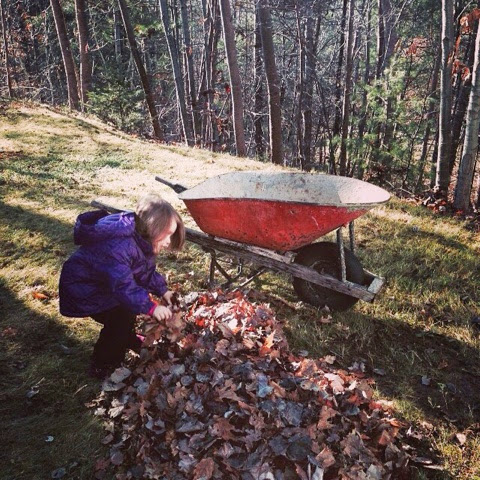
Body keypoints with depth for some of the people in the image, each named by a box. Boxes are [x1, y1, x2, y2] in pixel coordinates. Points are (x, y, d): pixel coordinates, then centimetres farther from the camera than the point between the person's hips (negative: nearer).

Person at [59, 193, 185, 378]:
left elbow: (146, 271, 2)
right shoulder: (118, 245, -38)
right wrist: (151, 307, -40)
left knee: (130, 303, 10)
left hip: (102, 283, 9)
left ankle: (130, 340, 35)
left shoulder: (138, 238, -7)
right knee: (122, 316, -14)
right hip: (82, 290, -9)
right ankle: (102, 367, 4)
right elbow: (123, 285, -40)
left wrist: (163, 290, -10)